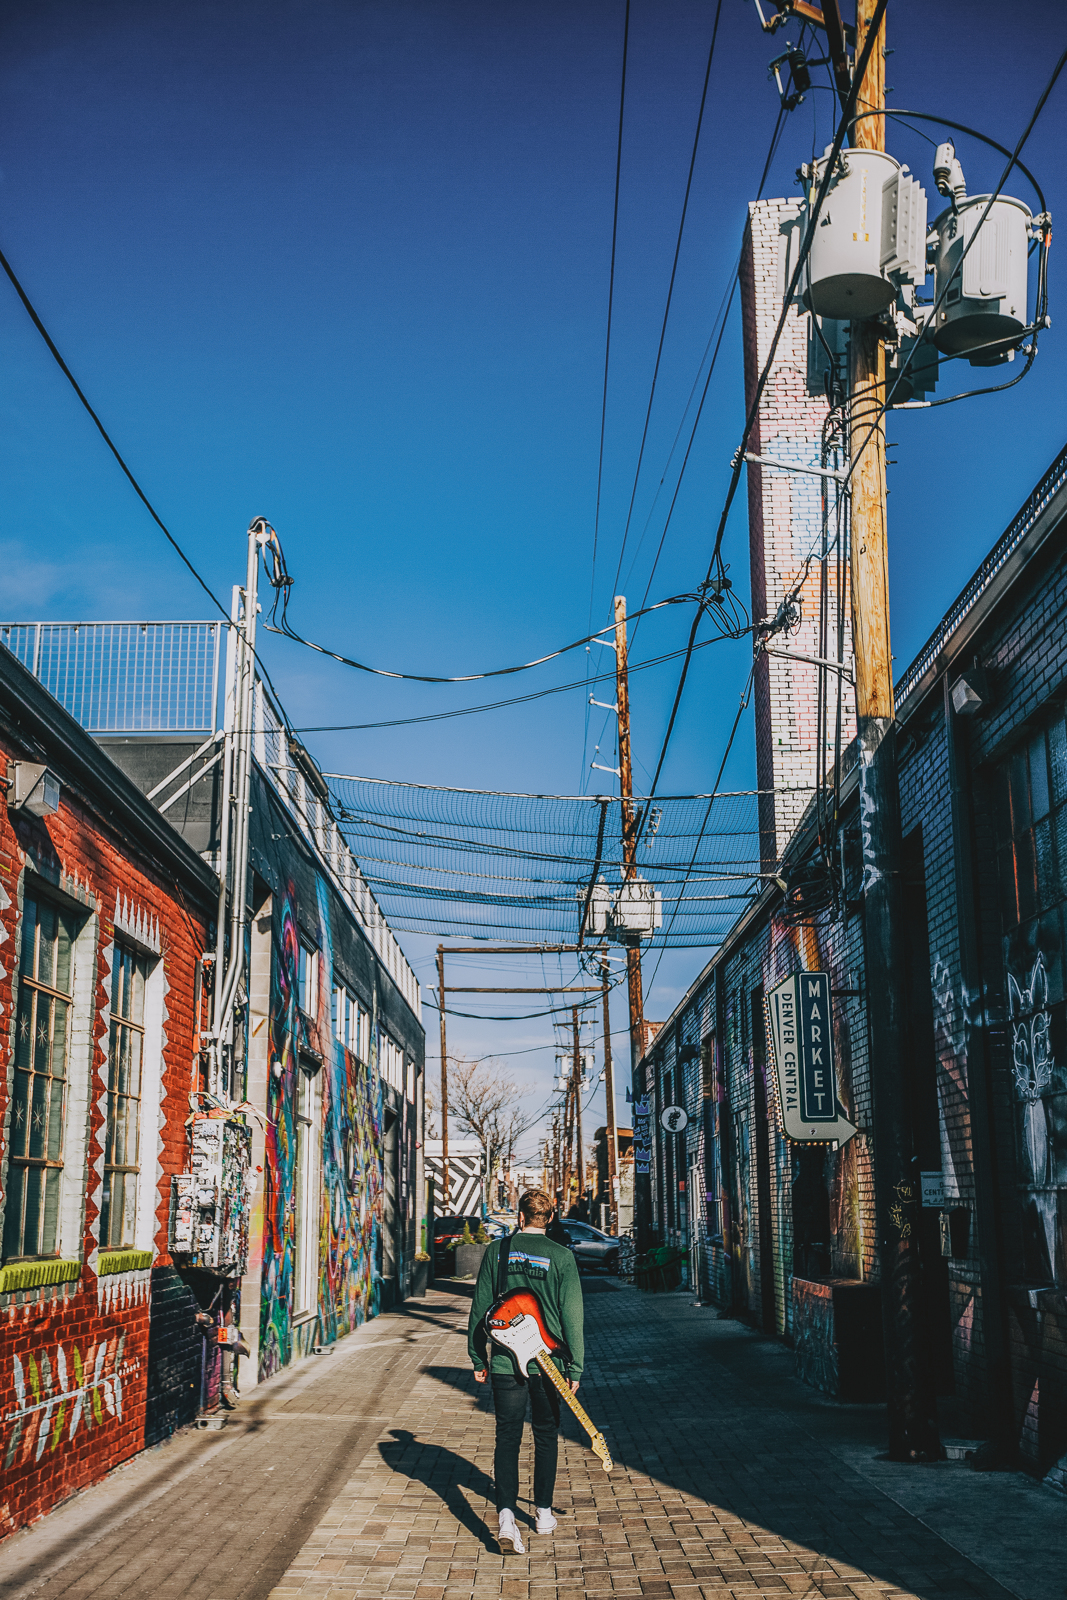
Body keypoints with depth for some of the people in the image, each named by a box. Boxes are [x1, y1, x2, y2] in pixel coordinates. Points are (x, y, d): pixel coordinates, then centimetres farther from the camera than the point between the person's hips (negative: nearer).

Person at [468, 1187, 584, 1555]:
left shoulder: (497, 1251, -1)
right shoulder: (561, 1256, -5)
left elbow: (480, 1307, 2)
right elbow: (573, 1315, -6)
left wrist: (477, 1358, 10)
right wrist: (575, 1368, 0)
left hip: (505, 1361, 0)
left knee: (507, 1437, 2)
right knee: (546, 1435, 17)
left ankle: (506, 1514, -15)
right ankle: (543, 1512, 26)